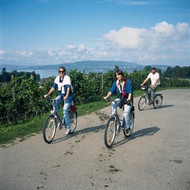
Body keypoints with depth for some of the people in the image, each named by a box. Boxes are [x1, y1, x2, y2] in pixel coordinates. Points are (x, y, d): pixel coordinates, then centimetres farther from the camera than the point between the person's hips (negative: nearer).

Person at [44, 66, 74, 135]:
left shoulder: (67, 78, -16)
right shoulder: (57, 78, 1)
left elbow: (68, 87, -28)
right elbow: (53, 87, 1)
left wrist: (66, 96, -43)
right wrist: (47, 94, -10)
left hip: (68, 96, -5)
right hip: (61, 95, 5)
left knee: (65, 111, -12)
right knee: (54, 103, -23)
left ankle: (68, 128, 1)